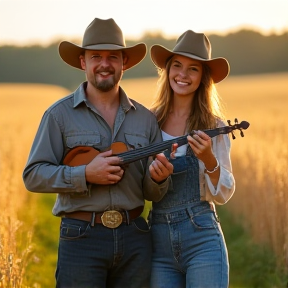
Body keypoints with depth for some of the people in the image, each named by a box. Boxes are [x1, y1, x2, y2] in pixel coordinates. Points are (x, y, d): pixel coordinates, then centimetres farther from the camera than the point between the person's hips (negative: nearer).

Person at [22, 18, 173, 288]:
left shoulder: (145, 118, 11)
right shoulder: (60, 114, 0)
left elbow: (151, 194, 13)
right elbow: (33, 175, -5)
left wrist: (159, 177, -10)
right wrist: (85, 174, -17)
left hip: (135, 238, 4)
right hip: (81, 237, -4)